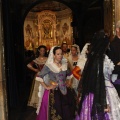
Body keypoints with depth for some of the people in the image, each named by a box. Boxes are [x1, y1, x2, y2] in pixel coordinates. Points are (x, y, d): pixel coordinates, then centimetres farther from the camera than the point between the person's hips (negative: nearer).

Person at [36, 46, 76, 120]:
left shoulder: (65, 64, 5)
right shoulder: (49, 65, -11)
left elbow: (69, 75, 22)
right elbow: (39, 77, -11)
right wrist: (46, 87, -12)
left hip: (64, 92, 5)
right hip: (53, 93, -5)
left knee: (66, 112, 11)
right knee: (54, 114, 1)